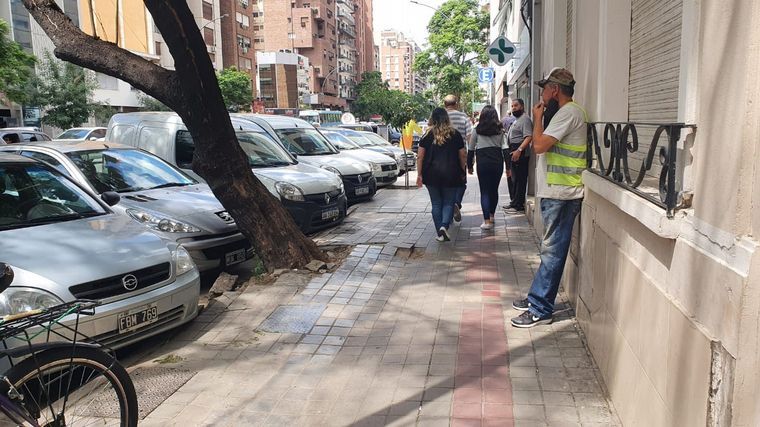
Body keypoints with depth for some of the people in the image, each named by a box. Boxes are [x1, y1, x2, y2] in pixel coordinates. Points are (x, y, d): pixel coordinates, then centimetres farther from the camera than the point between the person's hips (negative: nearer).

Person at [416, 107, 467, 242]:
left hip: (431, 174, 1)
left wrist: (419, 174, 3)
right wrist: (462, 172, 14)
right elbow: (463, 155, 3)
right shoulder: (455, 134, 2)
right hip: (451, 174, -1)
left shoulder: (427, 135, 1)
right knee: (449, 202, 8)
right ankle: (444, 225, -16)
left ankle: (440, 233, 9)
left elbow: (420, 156, -1)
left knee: (436, 203, 10)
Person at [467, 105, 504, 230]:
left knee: (485, 191, 1)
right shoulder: (500, 130, 7)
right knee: (494, 190, 17)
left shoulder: (477, 130, 4)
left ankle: (487, 221, -9)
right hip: (498, 161, 2)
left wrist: (469, 166, 15)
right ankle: (491, 216, 30)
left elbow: (470, 149, 7)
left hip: (483, 162, -2)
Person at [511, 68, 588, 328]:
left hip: (561, 194, -11)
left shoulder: (569, 113, -14)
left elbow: (539, 145, -20)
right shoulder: (567, 112, 19)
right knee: (551, 249, 15)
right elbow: (543, 145, 20)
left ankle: (540, 310, 0)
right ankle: (537, 299, 26)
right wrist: (541, 119, 12)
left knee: (552, 251, -6)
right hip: (556, 192, 11)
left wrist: (538, 118, -9)